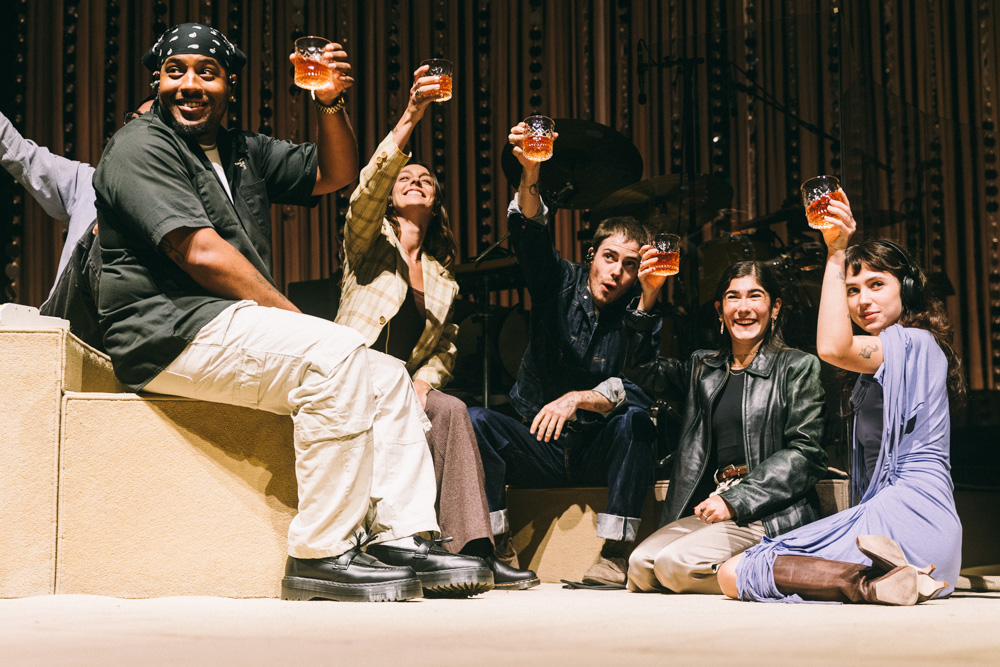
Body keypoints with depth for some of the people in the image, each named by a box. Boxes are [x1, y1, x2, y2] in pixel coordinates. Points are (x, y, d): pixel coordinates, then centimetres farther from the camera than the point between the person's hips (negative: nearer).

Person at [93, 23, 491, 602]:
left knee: (388, 376, -1)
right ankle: (322, 556, -28)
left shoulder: (244, 152, 22)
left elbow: (336, 174, 24)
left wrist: (332, 104, 5)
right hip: (173, 332, -9)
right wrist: (292, 316, -13)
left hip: (234, 328, 9)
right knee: (335, 353, -28)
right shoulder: (141, 147, -4)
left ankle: (406, 538, -10)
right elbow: (201, 252, -15)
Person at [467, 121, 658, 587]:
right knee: (476, 420, -23)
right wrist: (530, 177, -39)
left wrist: (578, 399, -36)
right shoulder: (561, 283, -1)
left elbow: (632, 387, -21)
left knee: (635, 410, -31)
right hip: (539, 448, 2)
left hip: (602, 453, -1)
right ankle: (500, 550, -17)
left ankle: (615, 555, -29)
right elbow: (530, 236, -20)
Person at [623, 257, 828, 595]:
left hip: (771, 515, -6)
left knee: (676, 563, -26)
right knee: (641, 565, -18)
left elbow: (805, 454, -4)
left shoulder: (797, 367, 4)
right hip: (711, 509, 6)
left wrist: (737, 501, -13)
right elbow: (643, 370, 11)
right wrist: (648, 298, -1)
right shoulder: (702, 368, 20)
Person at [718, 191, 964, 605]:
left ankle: (869, 582, -27)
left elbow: (832, 347, -26)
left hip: (908, 511, -10)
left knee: (735, 575, -13)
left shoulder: (915, 342, -7)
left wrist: (836, 253, -21)